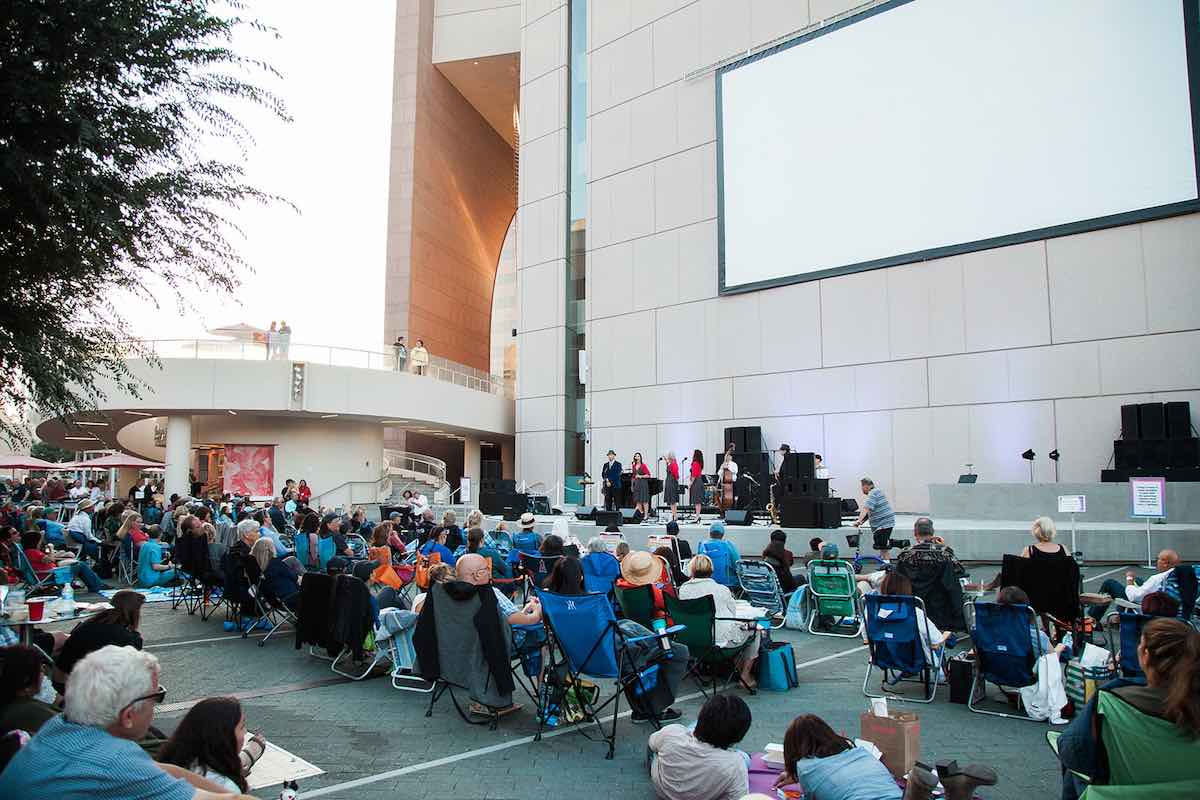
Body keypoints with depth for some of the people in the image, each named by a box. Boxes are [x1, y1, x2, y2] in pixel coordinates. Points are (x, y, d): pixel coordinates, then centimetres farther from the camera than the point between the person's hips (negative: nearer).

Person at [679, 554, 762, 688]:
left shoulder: (683, 589, -3)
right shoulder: (721, 589, -9)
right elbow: (733, 613, 2)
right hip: (723, 639, -5)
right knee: (755, 629, 21)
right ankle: (745, 675, 23)